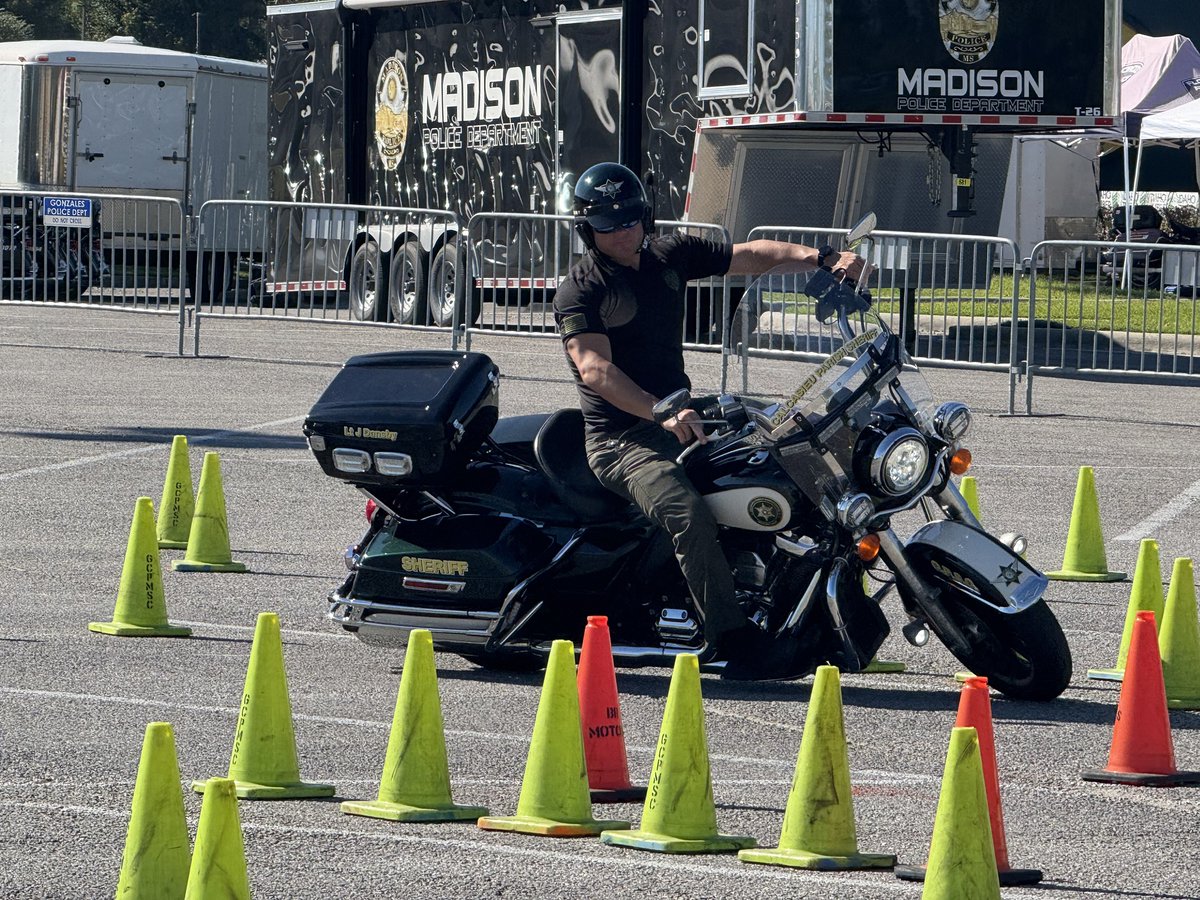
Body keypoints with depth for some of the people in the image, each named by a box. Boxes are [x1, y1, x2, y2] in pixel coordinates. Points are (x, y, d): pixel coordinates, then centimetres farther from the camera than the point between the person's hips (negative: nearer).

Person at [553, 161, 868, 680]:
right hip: (620, 438, -7)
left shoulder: (670, 256, 12)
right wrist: (662, 413, -36)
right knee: (687, 512, -33)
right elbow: (595, 368, -22)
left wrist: (821, 259, -7)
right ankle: (736, 645, -34)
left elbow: (750, 256, 10)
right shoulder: (580, 291, -8)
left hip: (679, 416, 7)